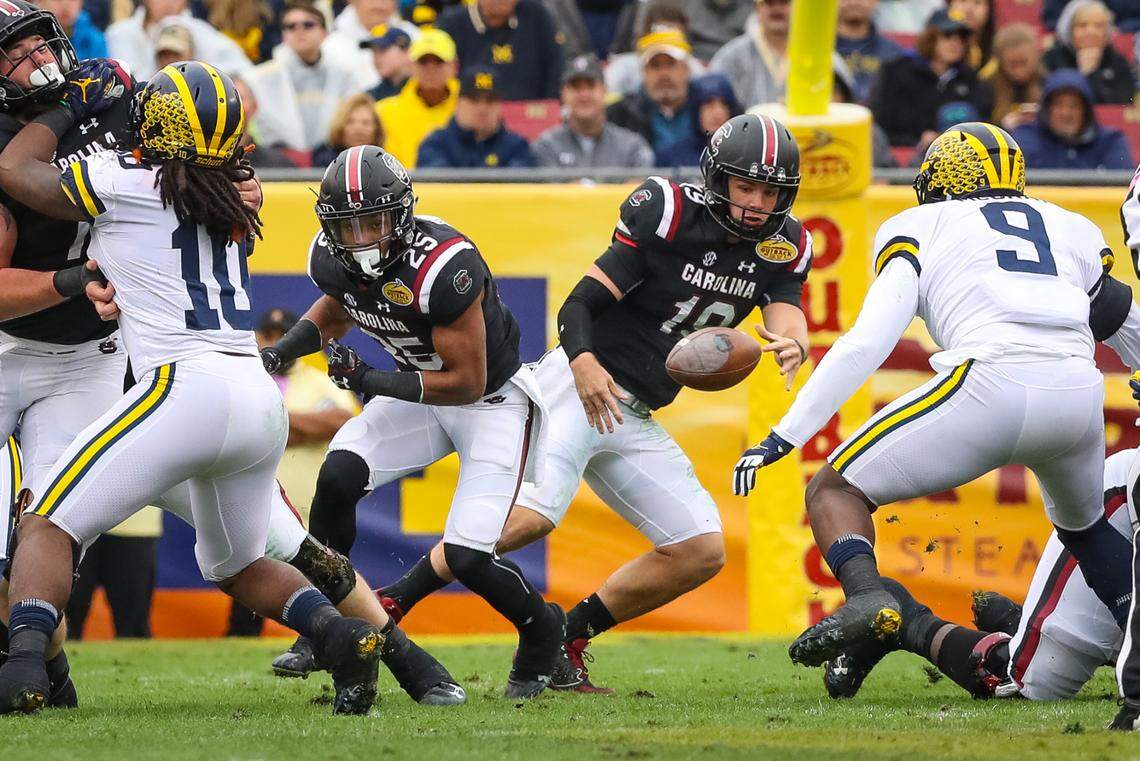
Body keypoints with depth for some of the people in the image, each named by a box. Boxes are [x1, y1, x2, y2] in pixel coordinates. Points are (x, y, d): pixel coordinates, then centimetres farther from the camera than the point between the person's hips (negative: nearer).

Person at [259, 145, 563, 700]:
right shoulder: (331, 260, -13)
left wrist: (371, 381, -30)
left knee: (466, 558, -14)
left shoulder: (443, 267, -35)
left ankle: (541, 629, 19)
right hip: (419, 394, 6)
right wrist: (283, 351, -2)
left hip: (492, 400, -6)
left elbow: (467, 382, -27)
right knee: (338, 476, -21)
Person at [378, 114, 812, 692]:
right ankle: (390, 602, -17)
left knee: (701, 552, 0)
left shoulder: (782, 248, 5)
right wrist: (584, 363, -37)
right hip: (582, 384, -7)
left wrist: (791, 345, -35)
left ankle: (563, 643, 8)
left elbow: (788, 316, -10)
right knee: (532, 514, -27)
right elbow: (579, 303, -16)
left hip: (635, 422, 7)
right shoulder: (669, 213, -14)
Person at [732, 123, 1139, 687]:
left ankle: (867, 597, -20)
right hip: (1080, 395, 4)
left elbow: (867, 343, 4)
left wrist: (785, 435, 2)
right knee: (1085, 526, 34)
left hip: (991, 384, -4)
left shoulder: (920, 229, 17)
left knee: (834, 492, 8)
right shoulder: (1074, 231, 28)